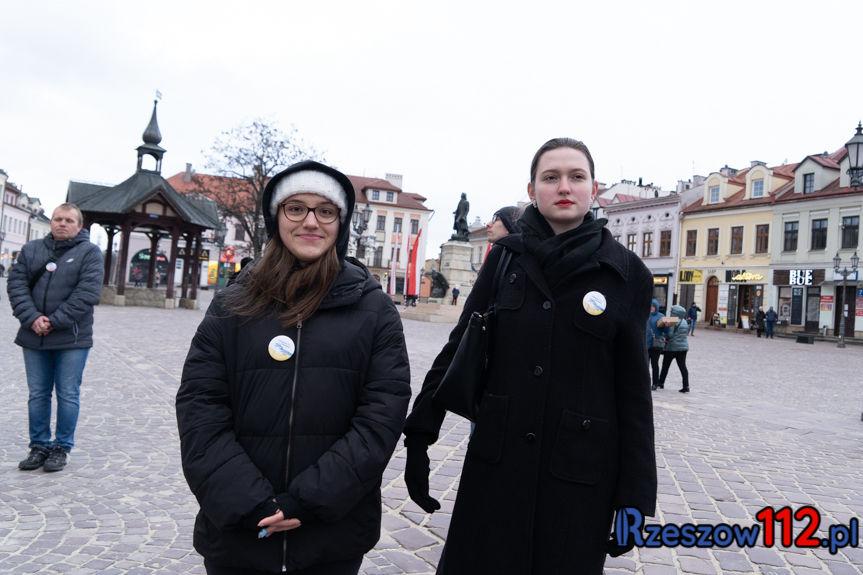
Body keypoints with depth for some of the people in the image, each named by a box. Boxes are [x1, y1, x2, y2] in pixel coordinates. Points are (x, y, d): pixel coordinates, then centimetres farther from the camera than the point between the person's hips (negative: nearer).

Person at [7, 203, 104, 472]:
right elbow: (16, 284, 2)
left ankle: (62, 447, 15)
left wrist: (55, 321, -17)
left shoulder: (89, 252, -2)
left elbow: (87, 293, -13)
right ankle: (39, 446, 23)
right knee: (37, 395, 11)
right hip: (34, 336, 4)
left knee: (68, 395, 3)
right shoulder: (31, 249, 10)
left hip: (72, 338, -4)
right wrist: (32, 318, -13)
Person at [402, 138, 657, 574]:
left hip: (578, 471, -1)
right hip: (495, 462, 2)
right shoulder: (505, 258, 0)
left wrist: (634, 497, -3)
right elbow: (457, 350, 4)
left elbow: (632, 390, -3)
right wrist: (418, 436, 1)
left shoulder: (625, 273, -5)